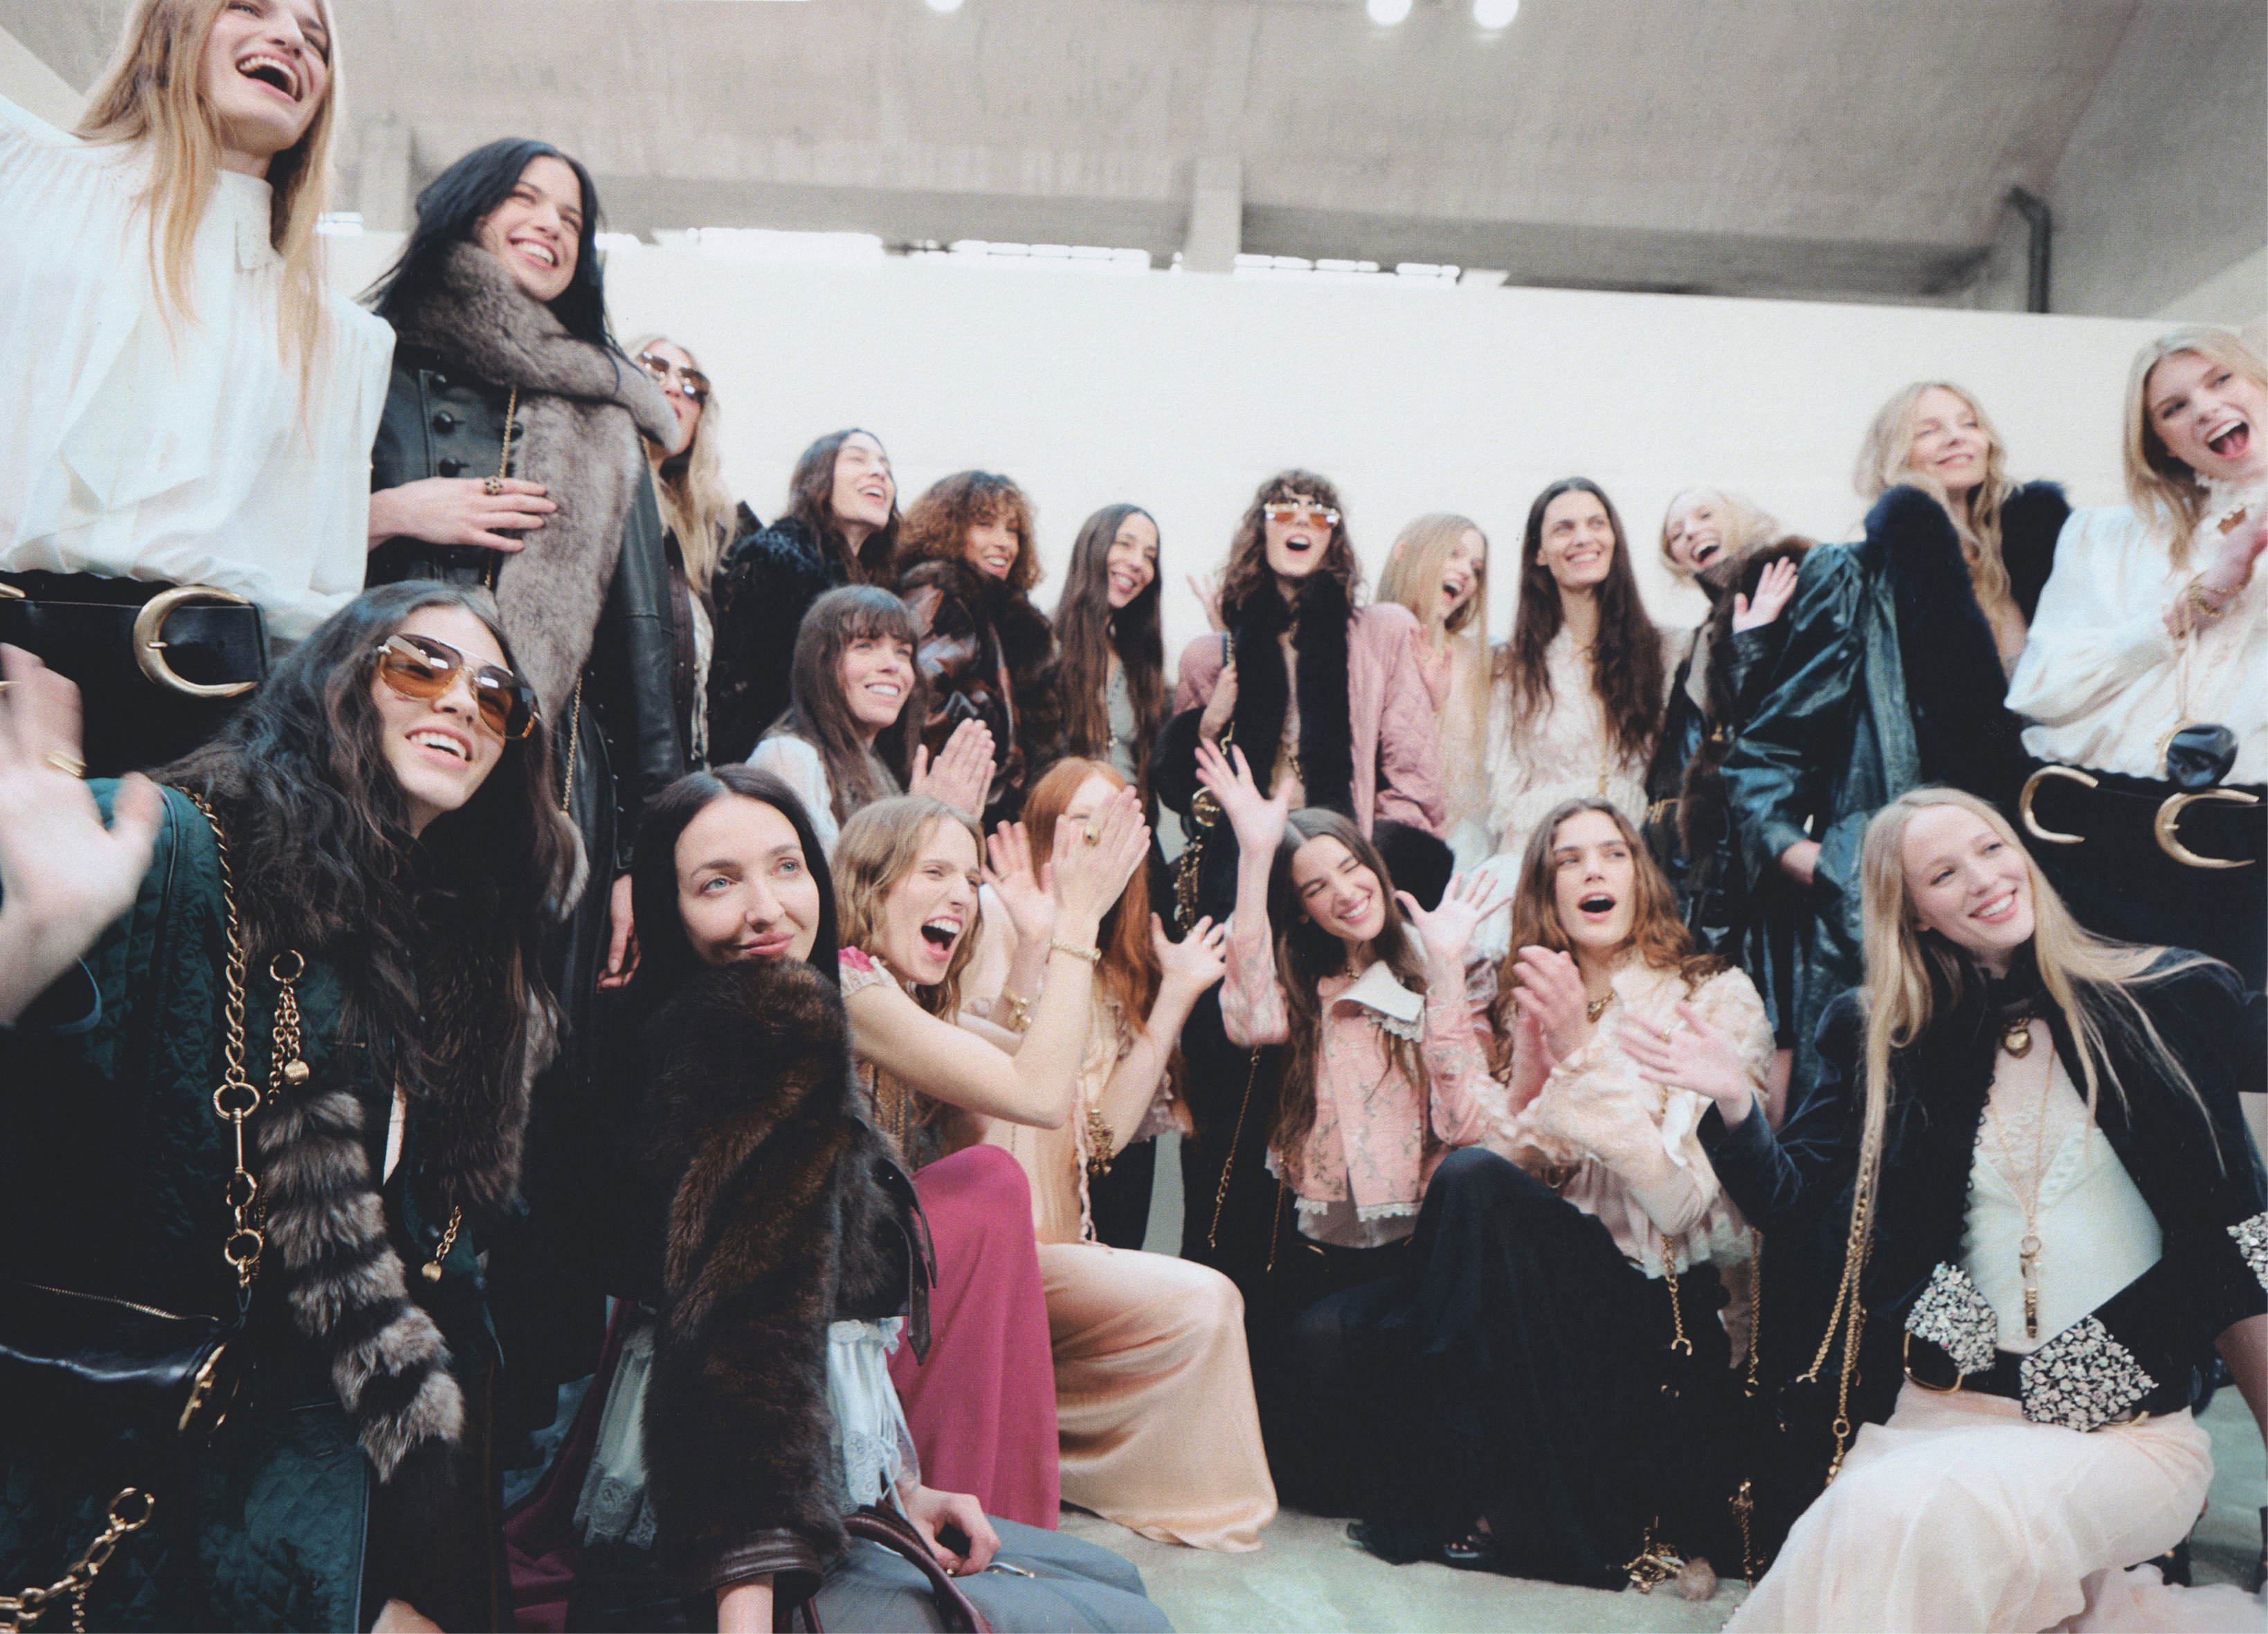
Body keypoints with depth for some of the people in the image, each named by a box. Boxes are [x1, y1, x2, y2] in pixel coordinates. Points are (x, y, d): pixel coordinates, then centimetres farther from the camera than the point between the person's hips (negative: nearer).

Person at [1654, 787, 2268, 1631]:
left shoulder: (2166, 996, 1)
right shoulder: (1879, 1040, 5)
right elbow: (1790, 1201, 3)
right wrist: (1733, 1104, -14)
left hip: (2132, 1430, -3)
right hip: (1952, 1409, 3)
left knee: (1932, 1518, -30)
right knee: (1867, 1520, -27)